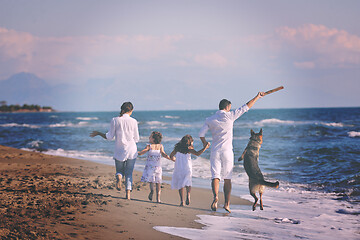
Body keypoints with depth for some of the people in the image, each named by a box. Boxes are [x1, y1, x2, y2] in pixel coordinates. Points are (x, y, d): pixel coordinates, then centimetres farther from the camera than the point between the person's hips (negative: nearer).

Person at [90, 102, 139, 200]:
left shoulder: (115, 120, -5)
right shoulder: (133, 121, -5)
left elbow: (109, 137, -2)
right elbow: (136, 139, -1)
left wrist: (98, 133, 13)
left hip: (119, 151, 0)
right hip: (132, 151, 0)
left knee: (119, 171, 19)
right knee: (129, 173, 11)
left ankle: (119, 177, -17)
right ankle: (128, 193, -3)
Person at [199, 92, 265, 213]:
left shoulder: (210, 120, 4)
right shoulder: (230, 116, -2)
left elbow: (201, 133, 1)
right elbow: (246, 107, 3)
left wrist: (204, 142, 22)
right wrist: (257, 97, 12)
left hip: (215, 151, 1)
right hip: (227, 152, -1)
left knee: (215, 176, -2)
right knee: (227, 178, 6)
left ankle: (215, 196, -29)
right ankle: (227, 203, -1)